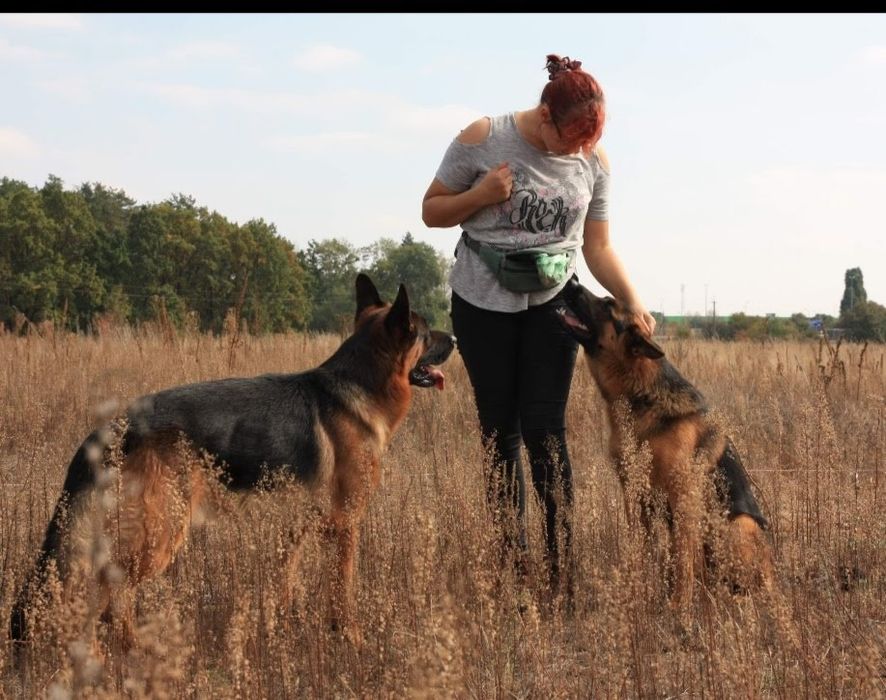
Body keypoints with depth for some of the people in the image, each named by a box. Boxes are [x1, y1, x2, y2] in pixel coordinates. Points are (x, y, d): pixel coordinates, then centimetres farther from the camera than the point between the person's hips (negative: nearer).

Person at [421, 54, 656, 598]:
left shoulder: (593, 161, -4)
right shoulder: (482, 140, -11)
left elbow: (598, 247, 1)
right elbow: (432, 211, -1)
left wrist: (633, 302, -13)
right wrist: (481, 195, -19)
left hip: (551, 305, 1)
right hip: (483, 306, -1)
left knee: (546, 431, -7)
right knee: (500, 432, 3)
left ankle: (561, 572, -6)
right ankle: (512, 565, 10)